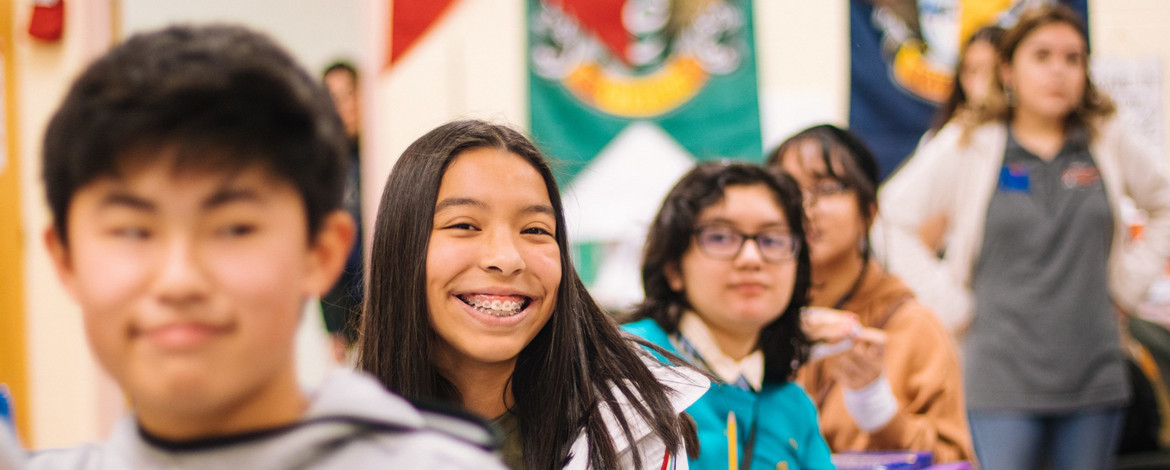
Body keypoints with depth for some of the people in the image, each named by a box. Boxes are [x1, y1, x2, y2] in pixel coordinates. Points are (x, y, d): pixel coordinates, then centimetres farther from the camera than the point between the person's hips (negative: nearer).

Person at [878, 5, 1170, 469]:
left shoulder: (1109, 143, 8)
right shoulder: (966, 146, 0)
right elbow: (892, 218, 0)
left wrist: (1129, 281, 11)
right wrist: (952, 302, -3)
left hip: (1094, 379, 3)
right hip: (1004, 377, -3)